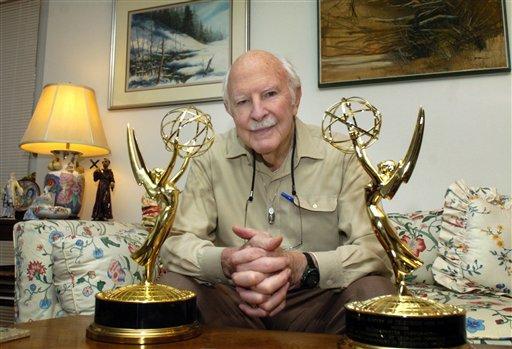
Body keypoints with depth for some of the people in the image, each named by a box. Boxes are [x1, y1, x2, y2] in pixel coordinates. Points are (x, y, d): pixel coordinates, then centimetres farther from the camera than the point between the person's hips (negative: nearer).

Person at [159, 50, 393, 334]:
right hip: (234, 301, 0)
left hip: (316, 300, 1)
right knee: (173, 285, -24)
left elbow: (373, 249, -13)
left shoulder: (339, 156, -5)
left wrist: (300, 265, -33)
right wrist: (229, 261, -30)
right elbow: (177, 243, -6)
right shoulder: (211, 160, -1)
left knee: (374, 289, -28)